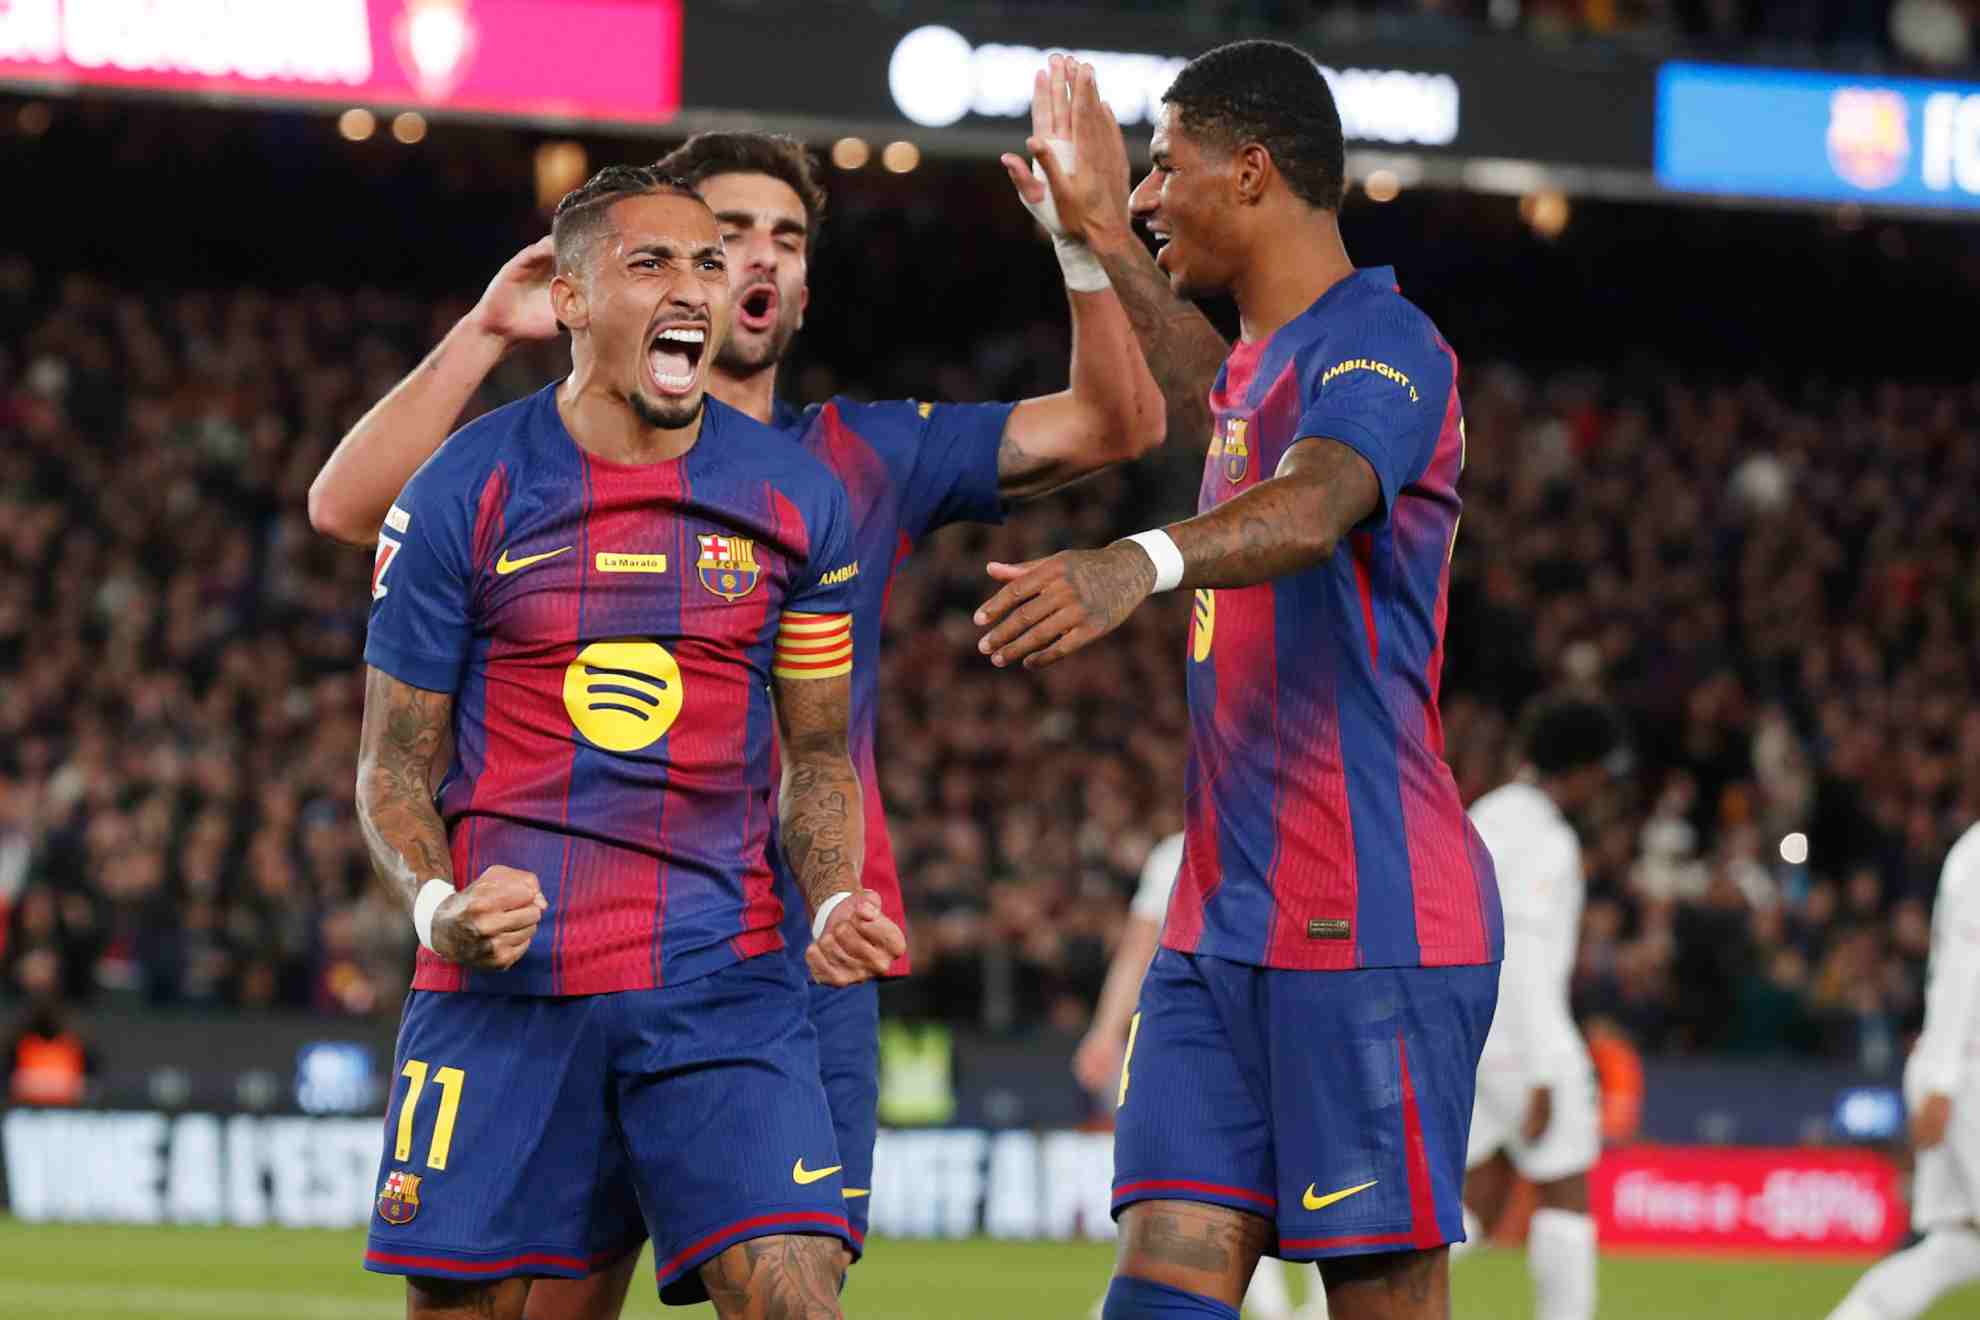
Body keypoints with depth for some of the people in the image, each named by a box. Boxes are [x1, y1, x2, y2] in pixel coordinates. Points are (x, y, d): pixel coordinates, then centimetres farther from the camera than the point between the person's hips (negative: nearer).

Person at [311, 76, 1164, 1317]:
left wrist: (1082, 237, -7)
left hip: (809, 952, 1)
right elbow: (347, 506, -3)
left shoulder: (870, 455, 13)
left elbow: (1116, 423, 8)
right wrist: (484, 337, -10)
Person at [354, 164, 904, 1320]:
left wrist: (833, 904, -4)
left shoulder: (797, 500, 7)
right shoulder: (464, 496, 0)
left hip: (721, 978, 1)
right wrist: (437, 904, -15)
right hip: (502, 981, -1)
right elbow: (395, 762, 5)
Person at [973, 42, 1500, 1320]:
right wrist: (1106, 248, 53)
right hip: (1224, 921, 9)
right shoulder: (1263, 360, 19)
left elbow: (1314, 506, -33)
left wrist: (1140, 563, -51)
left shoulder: (1382, 343, -11)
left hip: (1369, 923, -9)